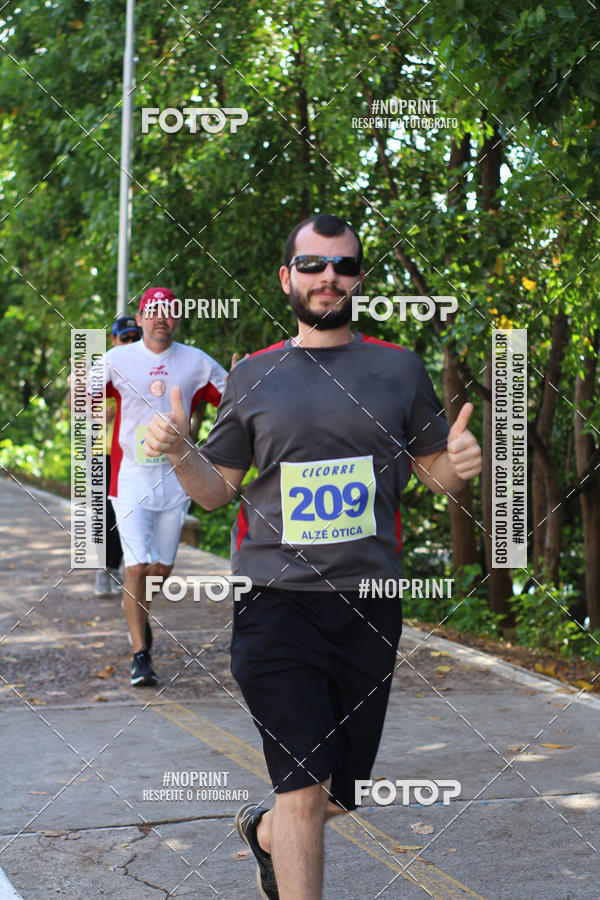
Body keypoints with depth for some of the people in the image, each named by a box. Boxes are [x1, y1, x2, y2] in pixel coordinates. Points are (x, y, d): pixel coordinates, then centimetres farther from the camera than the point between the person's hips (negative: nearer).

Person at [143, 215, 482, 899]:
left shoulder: (398, 368, 7)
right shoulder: (253, 376, 6)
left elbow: (436, 473, 13)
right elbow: (216, 488, 10)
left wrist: (460, 463, -10)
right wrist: (179, 454, -10)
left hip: (368, 607, 2)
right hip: (276, 604, -2)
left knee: (339, 796, 14)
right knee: (305, 789, -11)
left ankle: (263, 830, 47)